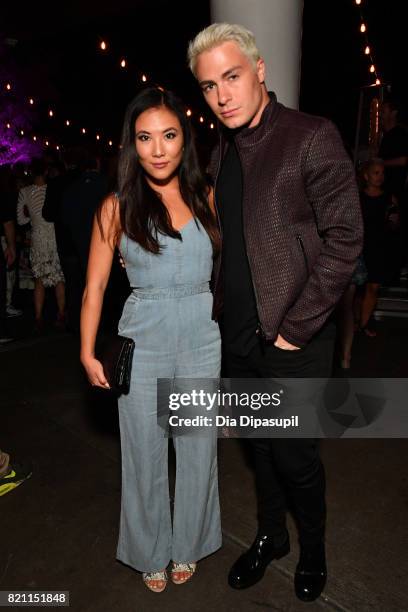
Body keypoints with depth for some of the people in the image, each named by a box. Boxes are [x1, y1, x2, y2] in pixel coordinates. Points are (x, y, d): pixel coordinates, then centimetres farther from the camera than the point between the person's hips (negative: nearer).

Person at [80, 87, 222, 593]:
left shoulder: (207, 200, 2)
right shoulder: (117, 207, -2)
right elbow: (95, 286, 0)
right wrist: (88, 353, -5)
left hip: (202, 341, 2)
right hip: (142, 343, -1)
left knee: (198, 451, 14)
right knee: (145, 455, 13)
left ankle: (187, 546, 42)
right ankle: (151, 552, 41)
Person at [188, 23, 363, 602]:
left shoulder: (313, 136, -10)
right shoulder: (222, 152, 11)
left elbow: (344, 238, -14)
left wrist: (295, 327, -16)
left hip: (292, 339, -6)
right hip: (238, 337, 6)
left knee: (295, 455, 9)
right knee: (261, 446, 20)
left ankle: (312, 549, 39)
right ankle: (270, 535, 45)